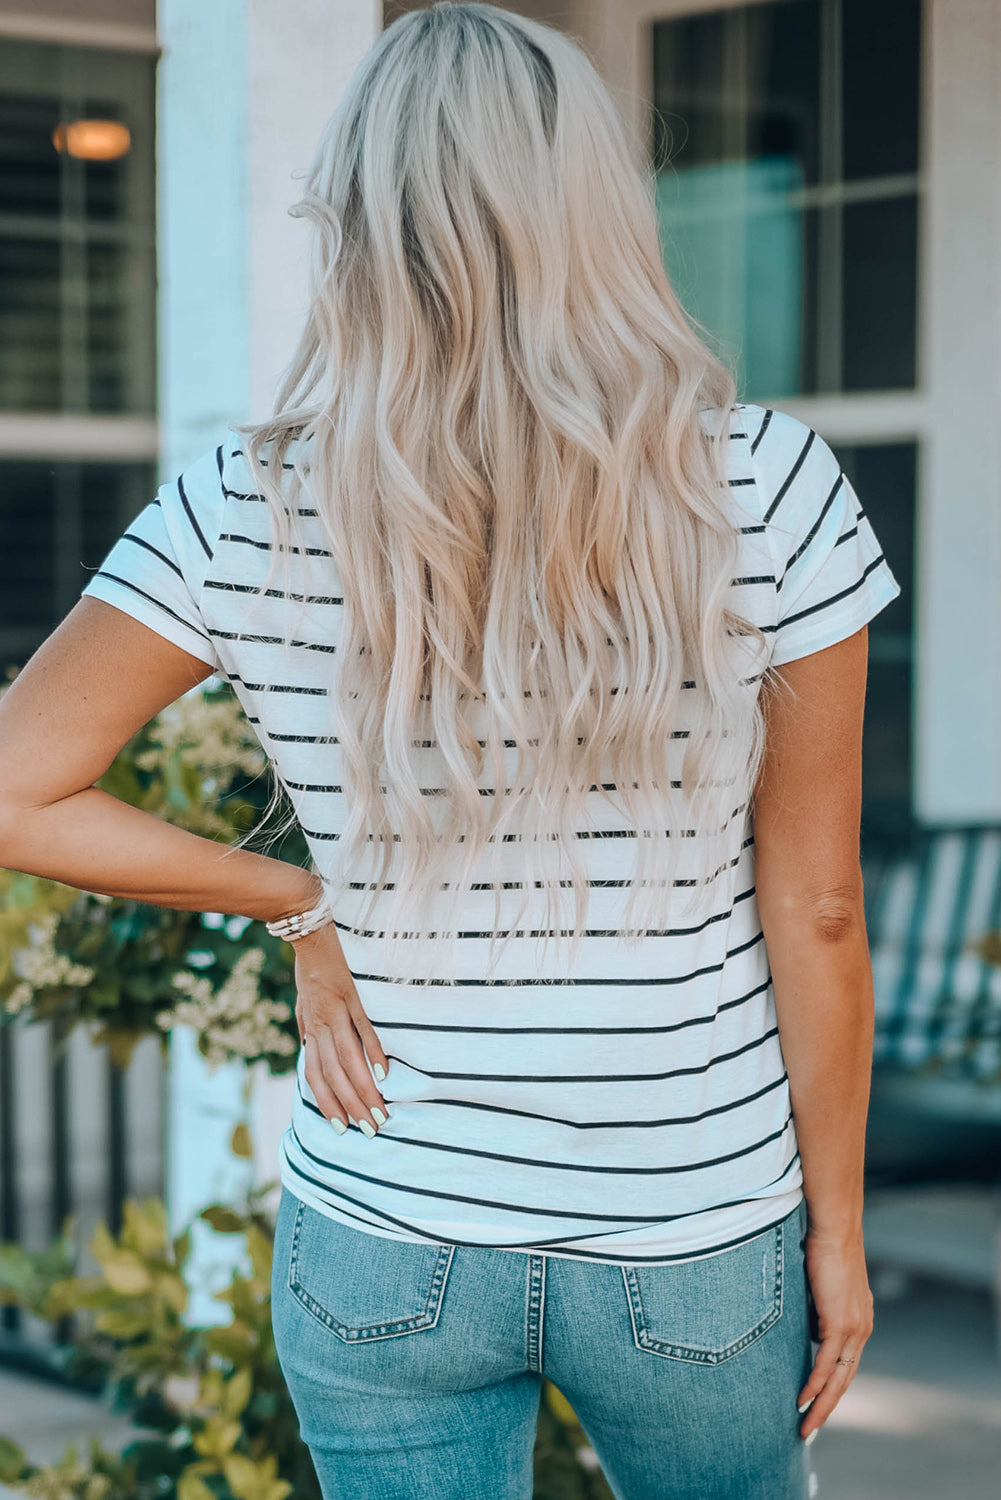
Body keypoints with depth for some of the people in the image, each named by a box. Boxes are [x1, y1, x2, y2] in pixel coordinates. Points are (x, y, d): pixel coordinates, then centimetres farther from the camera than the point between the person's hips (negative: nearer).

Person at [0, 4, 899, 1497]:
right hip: (696, 1248, 0)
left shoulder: (247, 514, -11)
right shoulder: (770, 491, -14)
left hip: (380, 1251, 0)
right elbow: (813, 908, -8)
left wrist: (304, 905, 0)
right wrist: (838, 1219, 3)